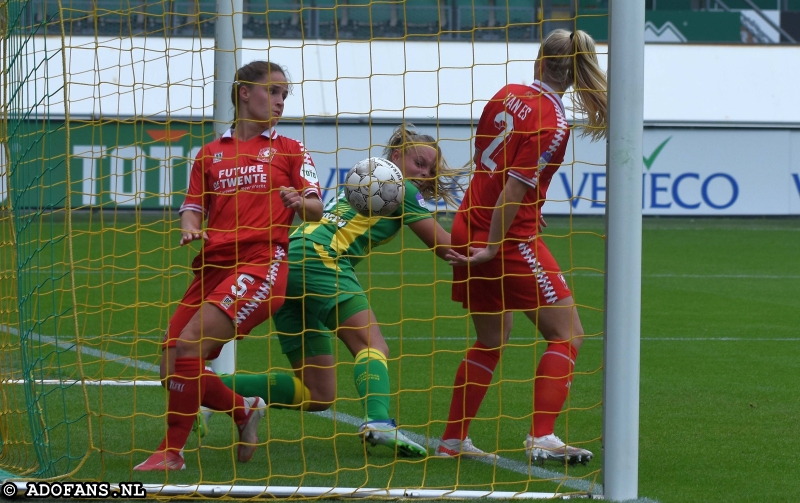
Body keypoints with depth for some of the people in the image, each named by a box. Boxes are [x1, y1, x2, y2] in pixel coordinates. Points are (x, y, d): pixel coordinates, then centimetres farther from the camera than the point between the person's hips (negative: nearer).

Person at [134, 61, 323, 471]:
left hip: (262, 263, -5)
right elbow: (193, 208, 18)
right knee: (172, 369, -3)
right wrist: (190, 229, -4)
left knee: (190, 345, -23)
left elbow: (316, 210, 6)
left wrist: (299, 201, -16)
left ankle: (172, 451, -12)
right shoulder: (211, 154, 19)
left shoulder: (289, 151, 13)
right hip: (213, 265, 5)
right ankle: (245, 410, 23)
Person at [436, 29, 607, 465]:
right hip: (510, 236, -8)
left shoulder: (507, 95, 3)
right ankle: (542, 437, -10)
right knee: (566, 335, 1)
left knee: (490, 341, 19)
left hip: (469, 228, 8)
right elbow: (514, 190, -19)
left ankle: (453, 440, 21)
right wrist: (492, 248, -13)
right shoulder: (552, 124, -17)